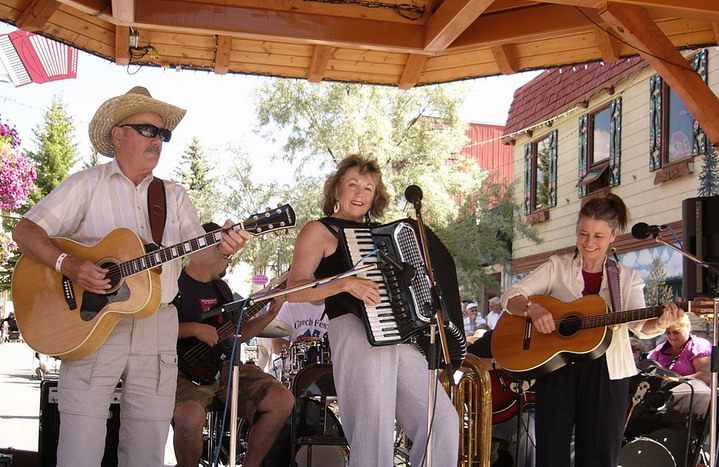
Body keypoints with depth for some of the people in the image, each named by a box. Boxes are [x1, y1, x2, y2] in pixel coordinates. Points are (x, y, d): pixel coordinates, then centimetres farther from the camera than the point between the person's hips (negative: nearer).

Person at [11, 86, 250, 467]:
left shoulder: (174, 196, 14)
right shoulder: (87, 185, 4)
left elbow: (201, 262, 7)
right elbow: (25, 231, -3)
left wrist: (221, 251, -16)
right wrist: (67, 265, -20)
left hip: (157, 327, 3)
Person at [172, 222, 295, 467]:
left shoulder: (221, 287, 22)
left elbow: (240, 333, 26)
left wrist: (270, 314, 13)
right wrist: (193, 328, -22)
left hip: (226, 365, 7)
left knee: (282, 401, -12)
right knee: (190, 417, -37)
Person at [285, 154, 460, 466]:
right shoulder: (319, 231, 7)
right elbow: (294, 290, -6)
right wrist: (346, 283, -19)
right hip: (356, 332, -7)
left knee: (444, 421, -1)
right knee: (375, 431, -12)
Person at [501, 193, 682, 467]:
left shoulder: (627, 279, 8)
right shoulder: (557, 267, 6)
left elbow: (639, 325, -7)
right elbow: (511, 297, -3)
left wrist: (659, 324, -30)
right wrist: (532, 309, -25)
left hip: (606, 374, 1)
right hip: (554, 369, 0)